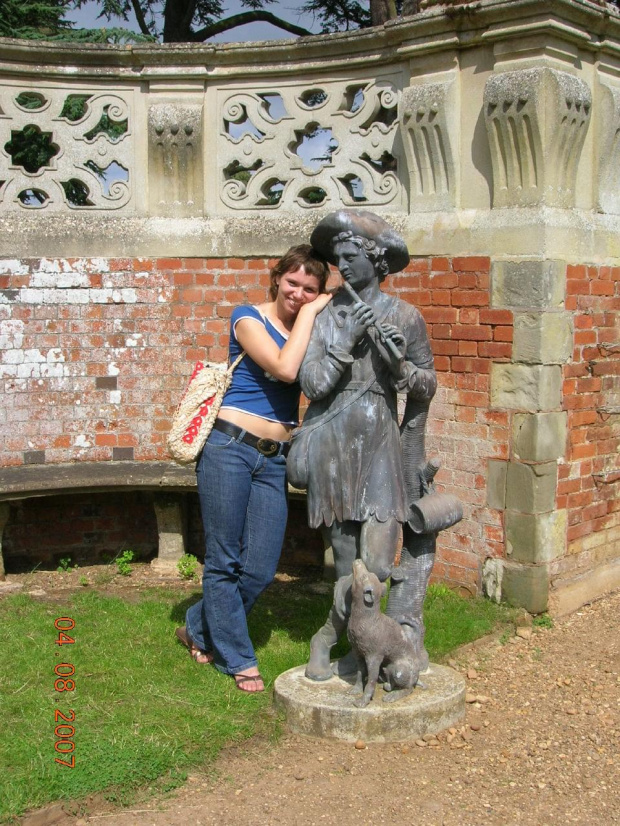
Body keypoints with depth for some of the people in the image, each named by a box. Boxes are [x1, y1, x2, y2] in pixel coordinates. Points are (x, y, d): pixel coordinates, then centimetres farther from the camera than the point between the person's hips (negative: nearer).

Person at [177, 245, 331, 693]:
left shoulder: (310, 330, 15)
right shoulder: (249, 318, -2)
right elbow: (284, 368, -18)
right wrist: (308, 315, -9)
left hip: (275, 461, 5)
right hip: (230, 446, -5)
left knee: (260, 570, 5)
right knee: (225, 561, 3)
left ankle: (200, 630, 30)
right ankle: (238, 658, 21)